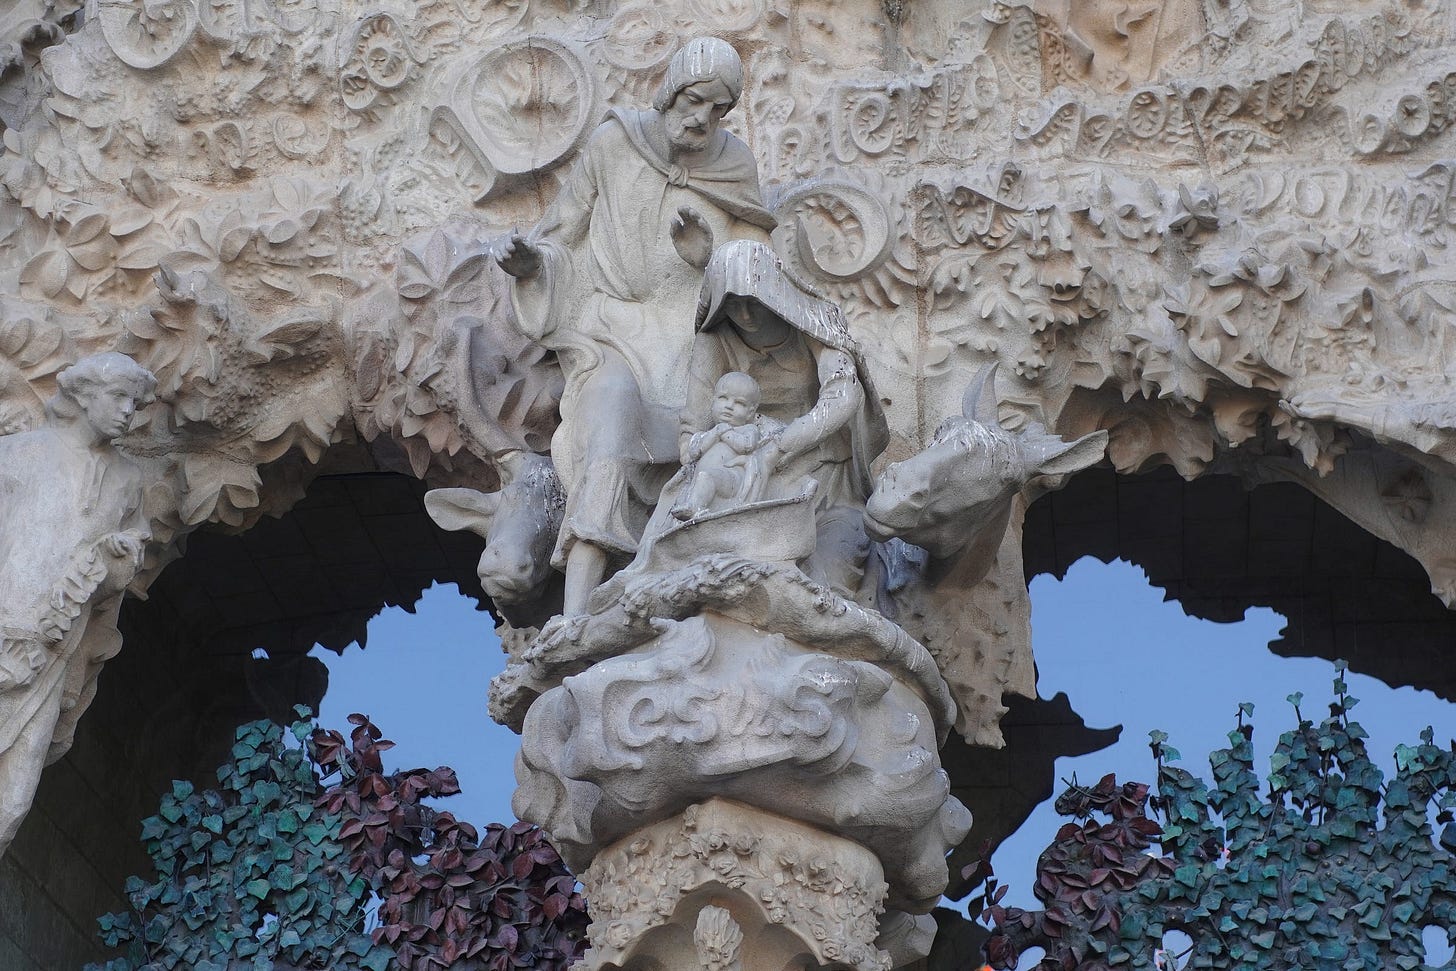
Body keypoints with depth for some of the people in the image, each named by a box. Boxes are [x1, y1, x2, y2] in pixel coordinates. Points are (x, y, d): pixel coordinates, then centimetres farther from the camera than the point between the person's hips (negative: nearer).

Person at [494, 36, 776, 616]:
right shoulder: (612, 145, 4)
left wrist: (708, 257, -10)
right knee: (615, 398, -34)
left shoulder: (735, 167, 8)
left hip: (692, 333, 3)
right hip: (612, 328, -3)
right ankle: (576, 617, -45)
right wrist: (530, 261, -13)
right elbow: (562, 241, 10)